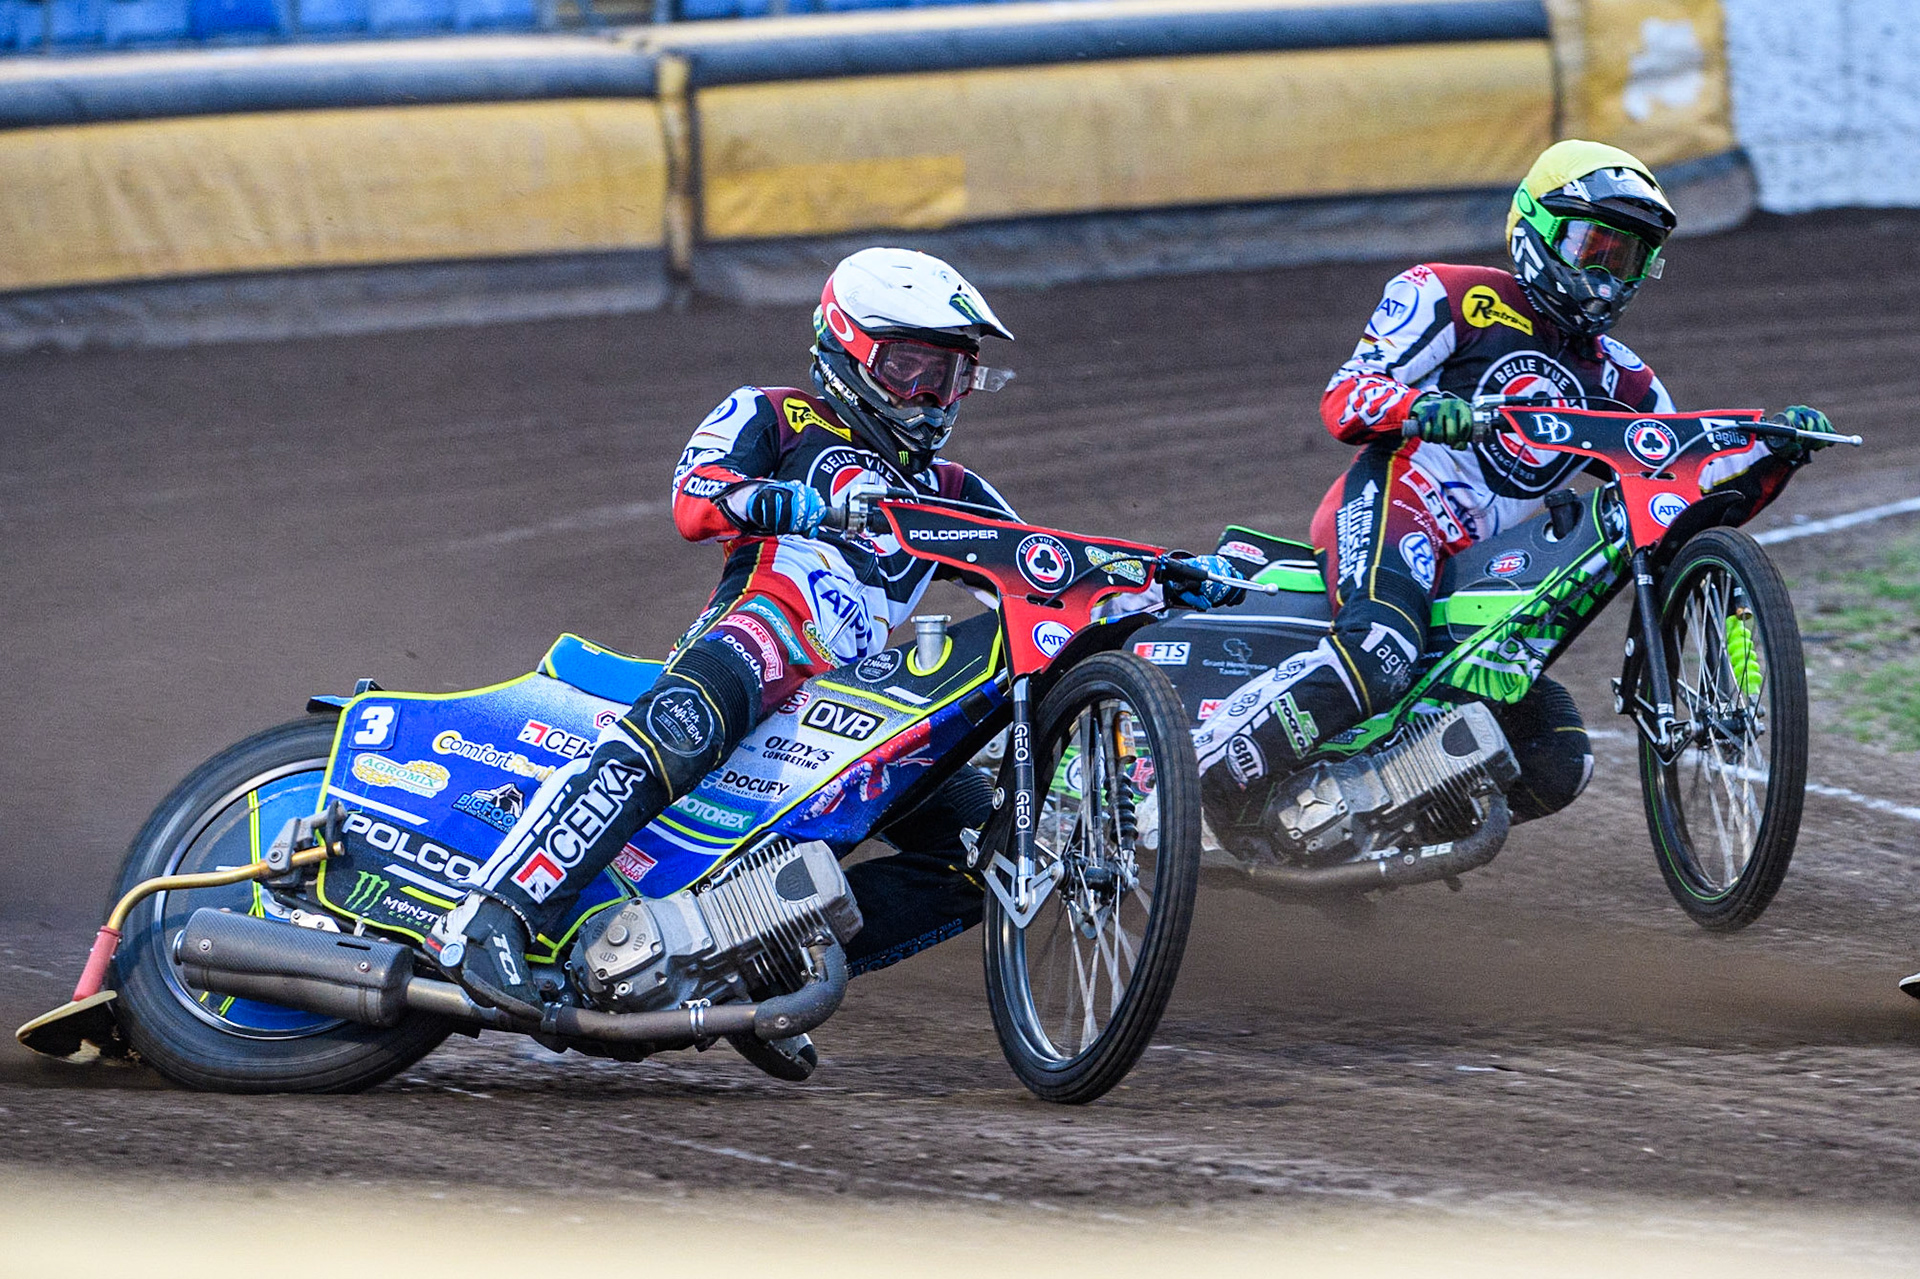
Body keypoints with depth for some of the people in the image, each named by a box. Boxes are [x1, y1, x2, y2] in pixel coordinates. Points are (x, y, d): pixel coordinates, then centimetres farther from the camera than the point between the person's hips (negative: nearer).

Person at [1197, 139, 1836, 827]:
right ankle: (1198, 778, -32)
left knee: (1555, 769, -6)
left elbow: (1699, 494, 20)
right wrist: (1420, 408, -25)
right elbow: (1345, 394, -4)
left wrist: (1776, 451, 1)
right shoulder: (1455, 298, 7)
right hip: (1391, 507, -7)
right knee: (1377, 660, -38)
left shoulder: (1618, 381, 24)